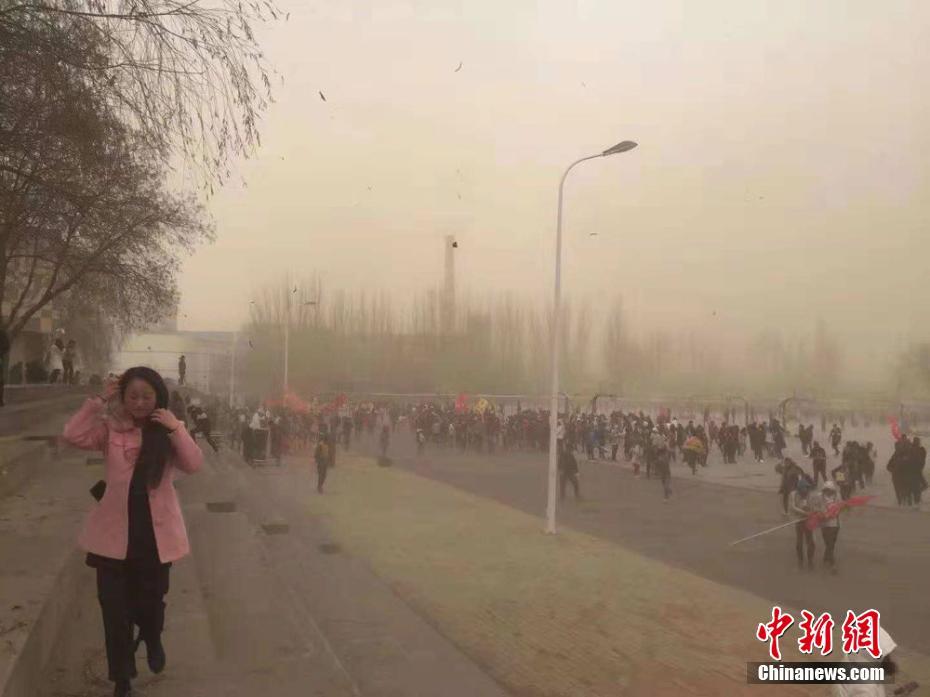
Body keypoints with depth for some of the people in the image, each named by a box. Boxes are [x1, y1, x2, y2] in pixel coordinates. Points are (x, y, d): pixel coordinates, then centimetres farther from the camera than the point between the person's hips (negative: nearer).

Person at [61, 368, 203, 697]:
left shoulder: (169, 432, 0)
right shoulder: (110, 429, 0)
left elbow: (194, 464, -13)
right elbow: (73, 435, -15)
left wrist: (175, 429, -22)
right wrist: (99, 401, -17)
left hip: (156, 533, 0)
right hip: (115, 532, 0)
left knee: (151, 600, 14)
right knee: (115, 609, 5)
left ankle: (152, 640, 50)